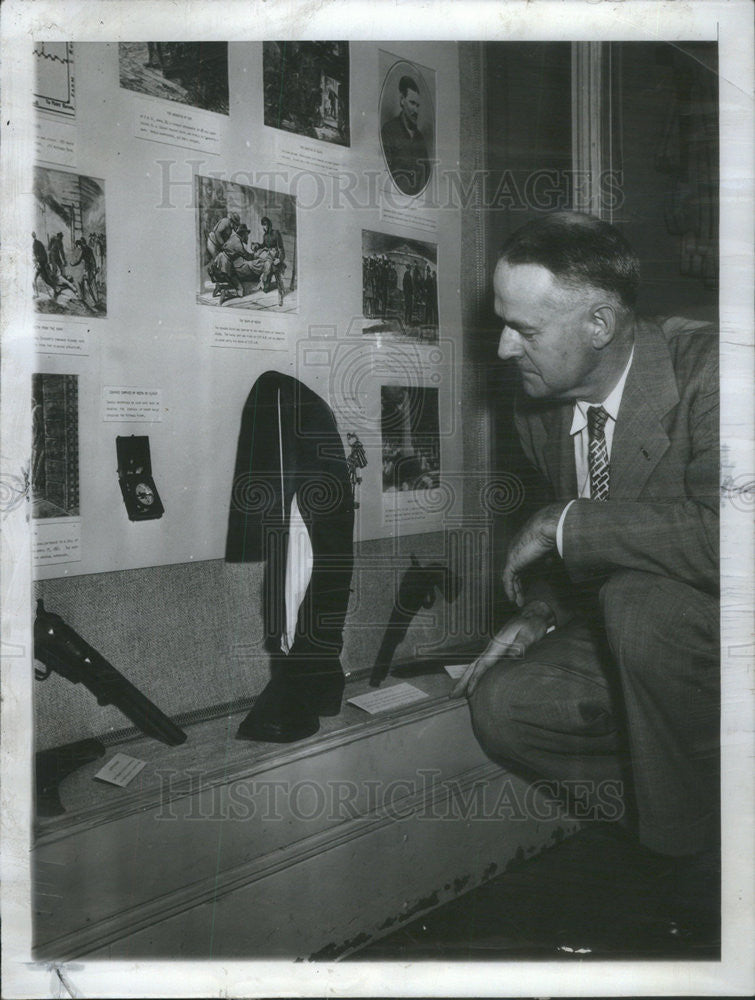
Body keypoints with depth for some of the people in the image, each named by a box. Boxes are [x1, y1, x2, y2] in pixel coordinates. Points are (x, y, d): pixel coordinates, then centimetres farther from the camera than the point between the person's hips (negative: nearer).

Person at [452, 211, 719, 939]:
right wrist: (541, 613, -3)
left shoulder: (705, 368, -22)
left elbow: (724, 537, -38)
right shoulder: (540, 407, 1)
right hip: (626, 631, 7)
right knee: (503, 708, -13)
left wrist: (565, 522, -28)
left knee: (637, 602, -35)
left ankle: (696, 850, -12)